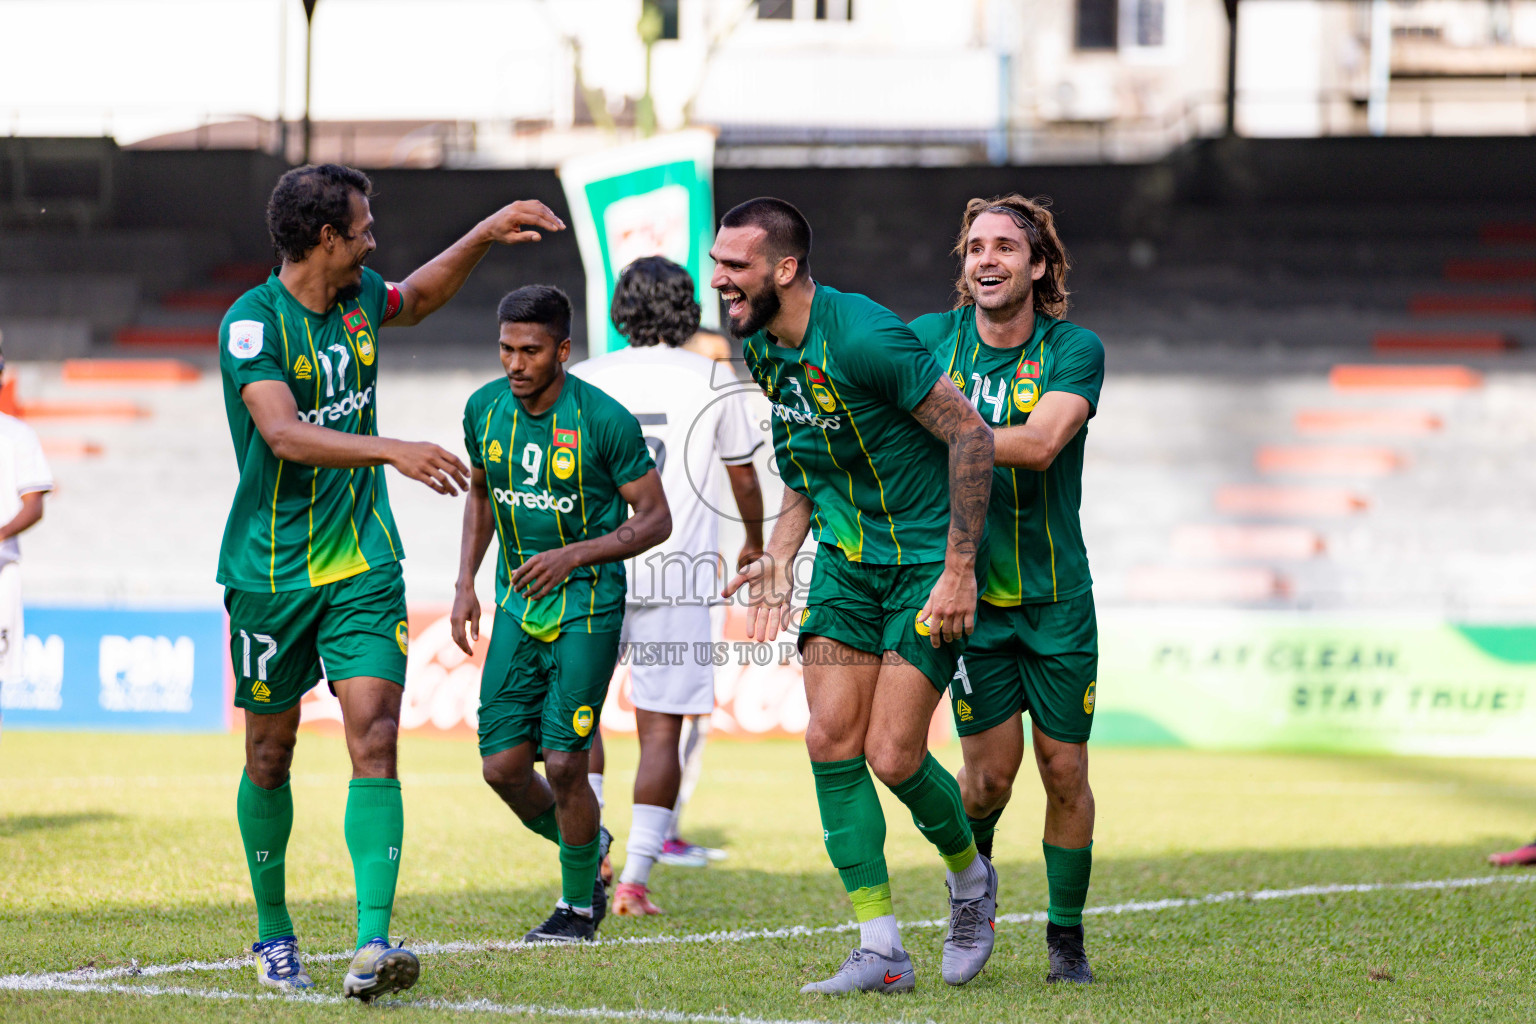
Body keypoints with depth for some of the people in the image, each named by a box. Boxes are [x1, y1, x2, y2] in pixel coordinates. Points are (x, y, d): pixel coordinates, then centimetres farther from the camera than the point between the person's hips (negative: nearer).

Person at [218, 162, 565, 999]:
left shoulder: (359, 299, 5)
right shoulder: (253, 323, -15)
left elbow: (418, 298, 31)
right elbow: (283, 433, -30)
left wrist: (484, 236, 21)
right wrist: (394, 451, -40)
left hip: (363, 567, 4)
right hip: (270, 574, -4)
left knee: (373, 740, -12)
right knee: (270, 755, 9)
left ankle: (372, 944, -20)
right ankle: (273, 932, 28)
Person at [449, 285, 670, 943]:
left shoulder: (604, 419, -15)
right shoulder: (485, 409, 0)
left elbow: (655, 519, -9)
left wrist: (572, 555, -21)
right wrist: (465, 584, 9)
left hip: (587, 603, -5)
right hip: (518, 605, 5)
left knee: (564, 763, -9)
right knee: (502, 767, -1)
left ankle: (579, 905, 13)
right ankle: (583, 850, 27)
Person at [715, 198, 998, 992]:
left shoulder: (863, 337, -25)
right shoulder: (758, 347, 1)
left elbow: (970, 435, -20)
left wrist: (959, 569, -20)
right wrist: (780, 558, 6)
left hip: (927, 560, -7)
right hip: (846, 561, 7)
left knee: (892, 755, -9)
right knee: (831, 742, -4)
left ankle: (969, 877, 22)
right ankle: (881, 950, 1)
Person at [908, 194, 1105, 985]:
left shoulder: (1075, 350, -8)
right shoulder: (930, 339, -1)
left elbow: (1040, 442, -24)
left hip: (1056, 592, 0)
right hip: (966, 587, 0)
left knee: (1064, 766, 1)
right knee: (990, 770, -4)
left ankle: (1066, 936, 17)